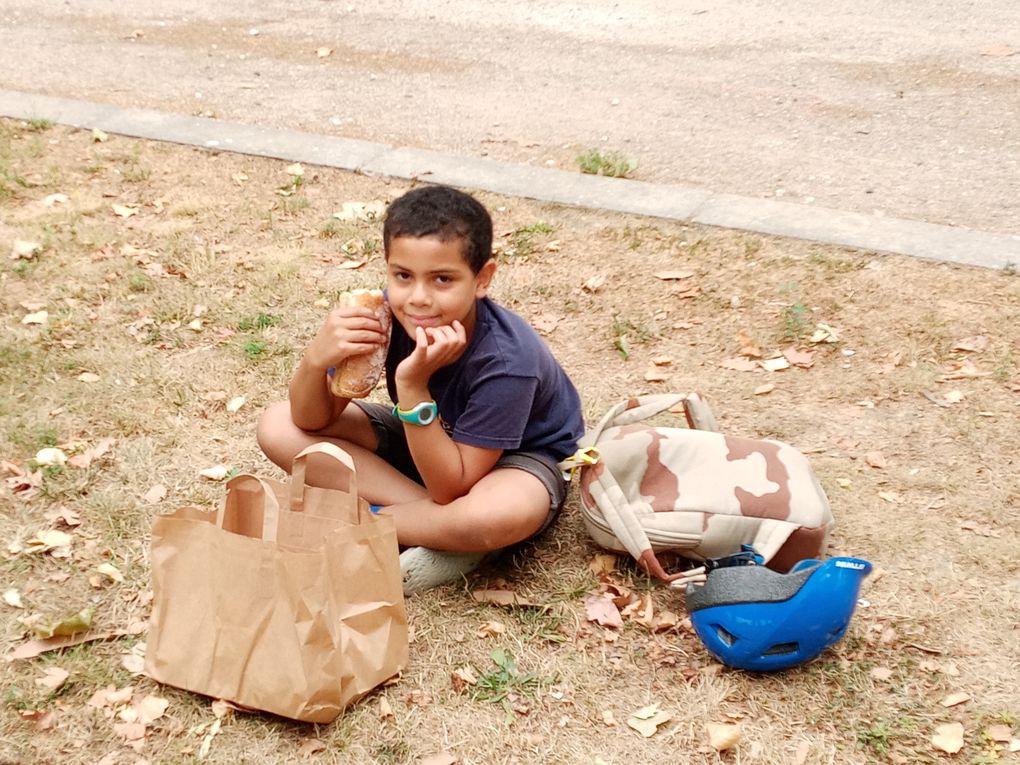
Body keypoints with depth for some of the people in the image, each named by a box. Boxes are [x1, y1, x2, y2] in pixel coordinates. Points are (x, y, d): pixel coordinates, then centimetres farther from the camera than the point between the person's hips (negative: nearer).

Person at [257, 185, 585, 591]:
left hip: (518, 455, -5)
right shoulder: (386, 314, -23)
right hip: (425, 439, 6)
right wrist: (316, 358, -36)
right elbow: (311, 420, -14)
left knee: (499, 514, -43)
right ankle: (448, 536, -16)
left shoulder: (506, 361, -35)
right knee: (278, 426, -13)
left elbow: (449, 489, -31)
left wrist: (412, 386, -41)